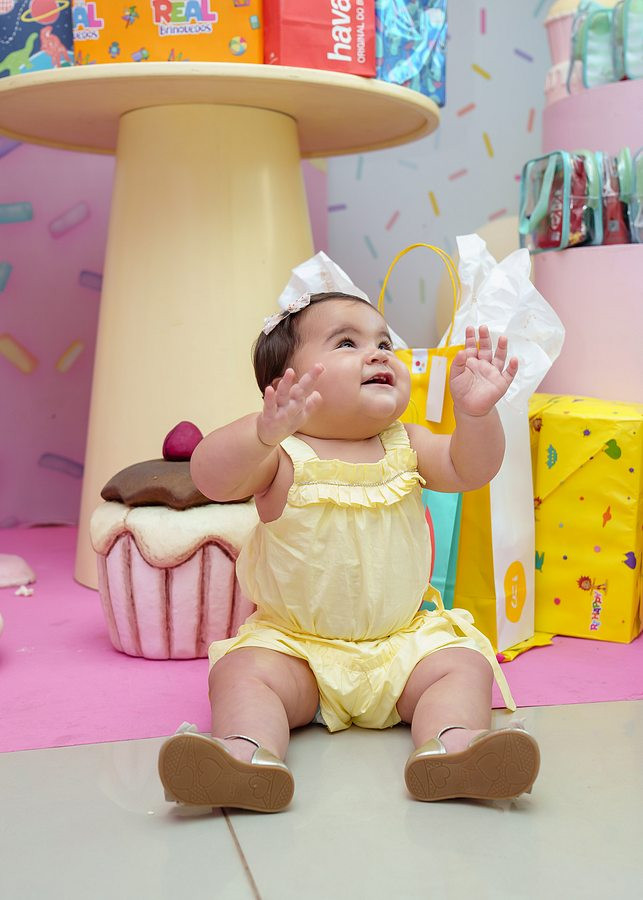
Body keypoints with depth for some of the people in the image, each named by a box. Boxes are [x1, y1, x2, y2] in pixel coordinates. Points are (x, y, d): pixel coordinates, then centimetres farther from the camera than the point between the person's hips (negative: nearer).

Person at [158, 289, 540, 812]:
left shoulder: (405, 446, 3)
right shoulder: (284, 456, -11)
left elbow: (470, 470, -10)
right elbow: (211, 477, -28)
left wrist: (476, 413, -31)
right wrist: (264, 433, -48)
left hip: (404, 639, 3)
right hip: (294, 643, -2)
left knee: (465, 665, -19)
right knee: (240, 672, -25)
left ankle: (451, 744, -39)